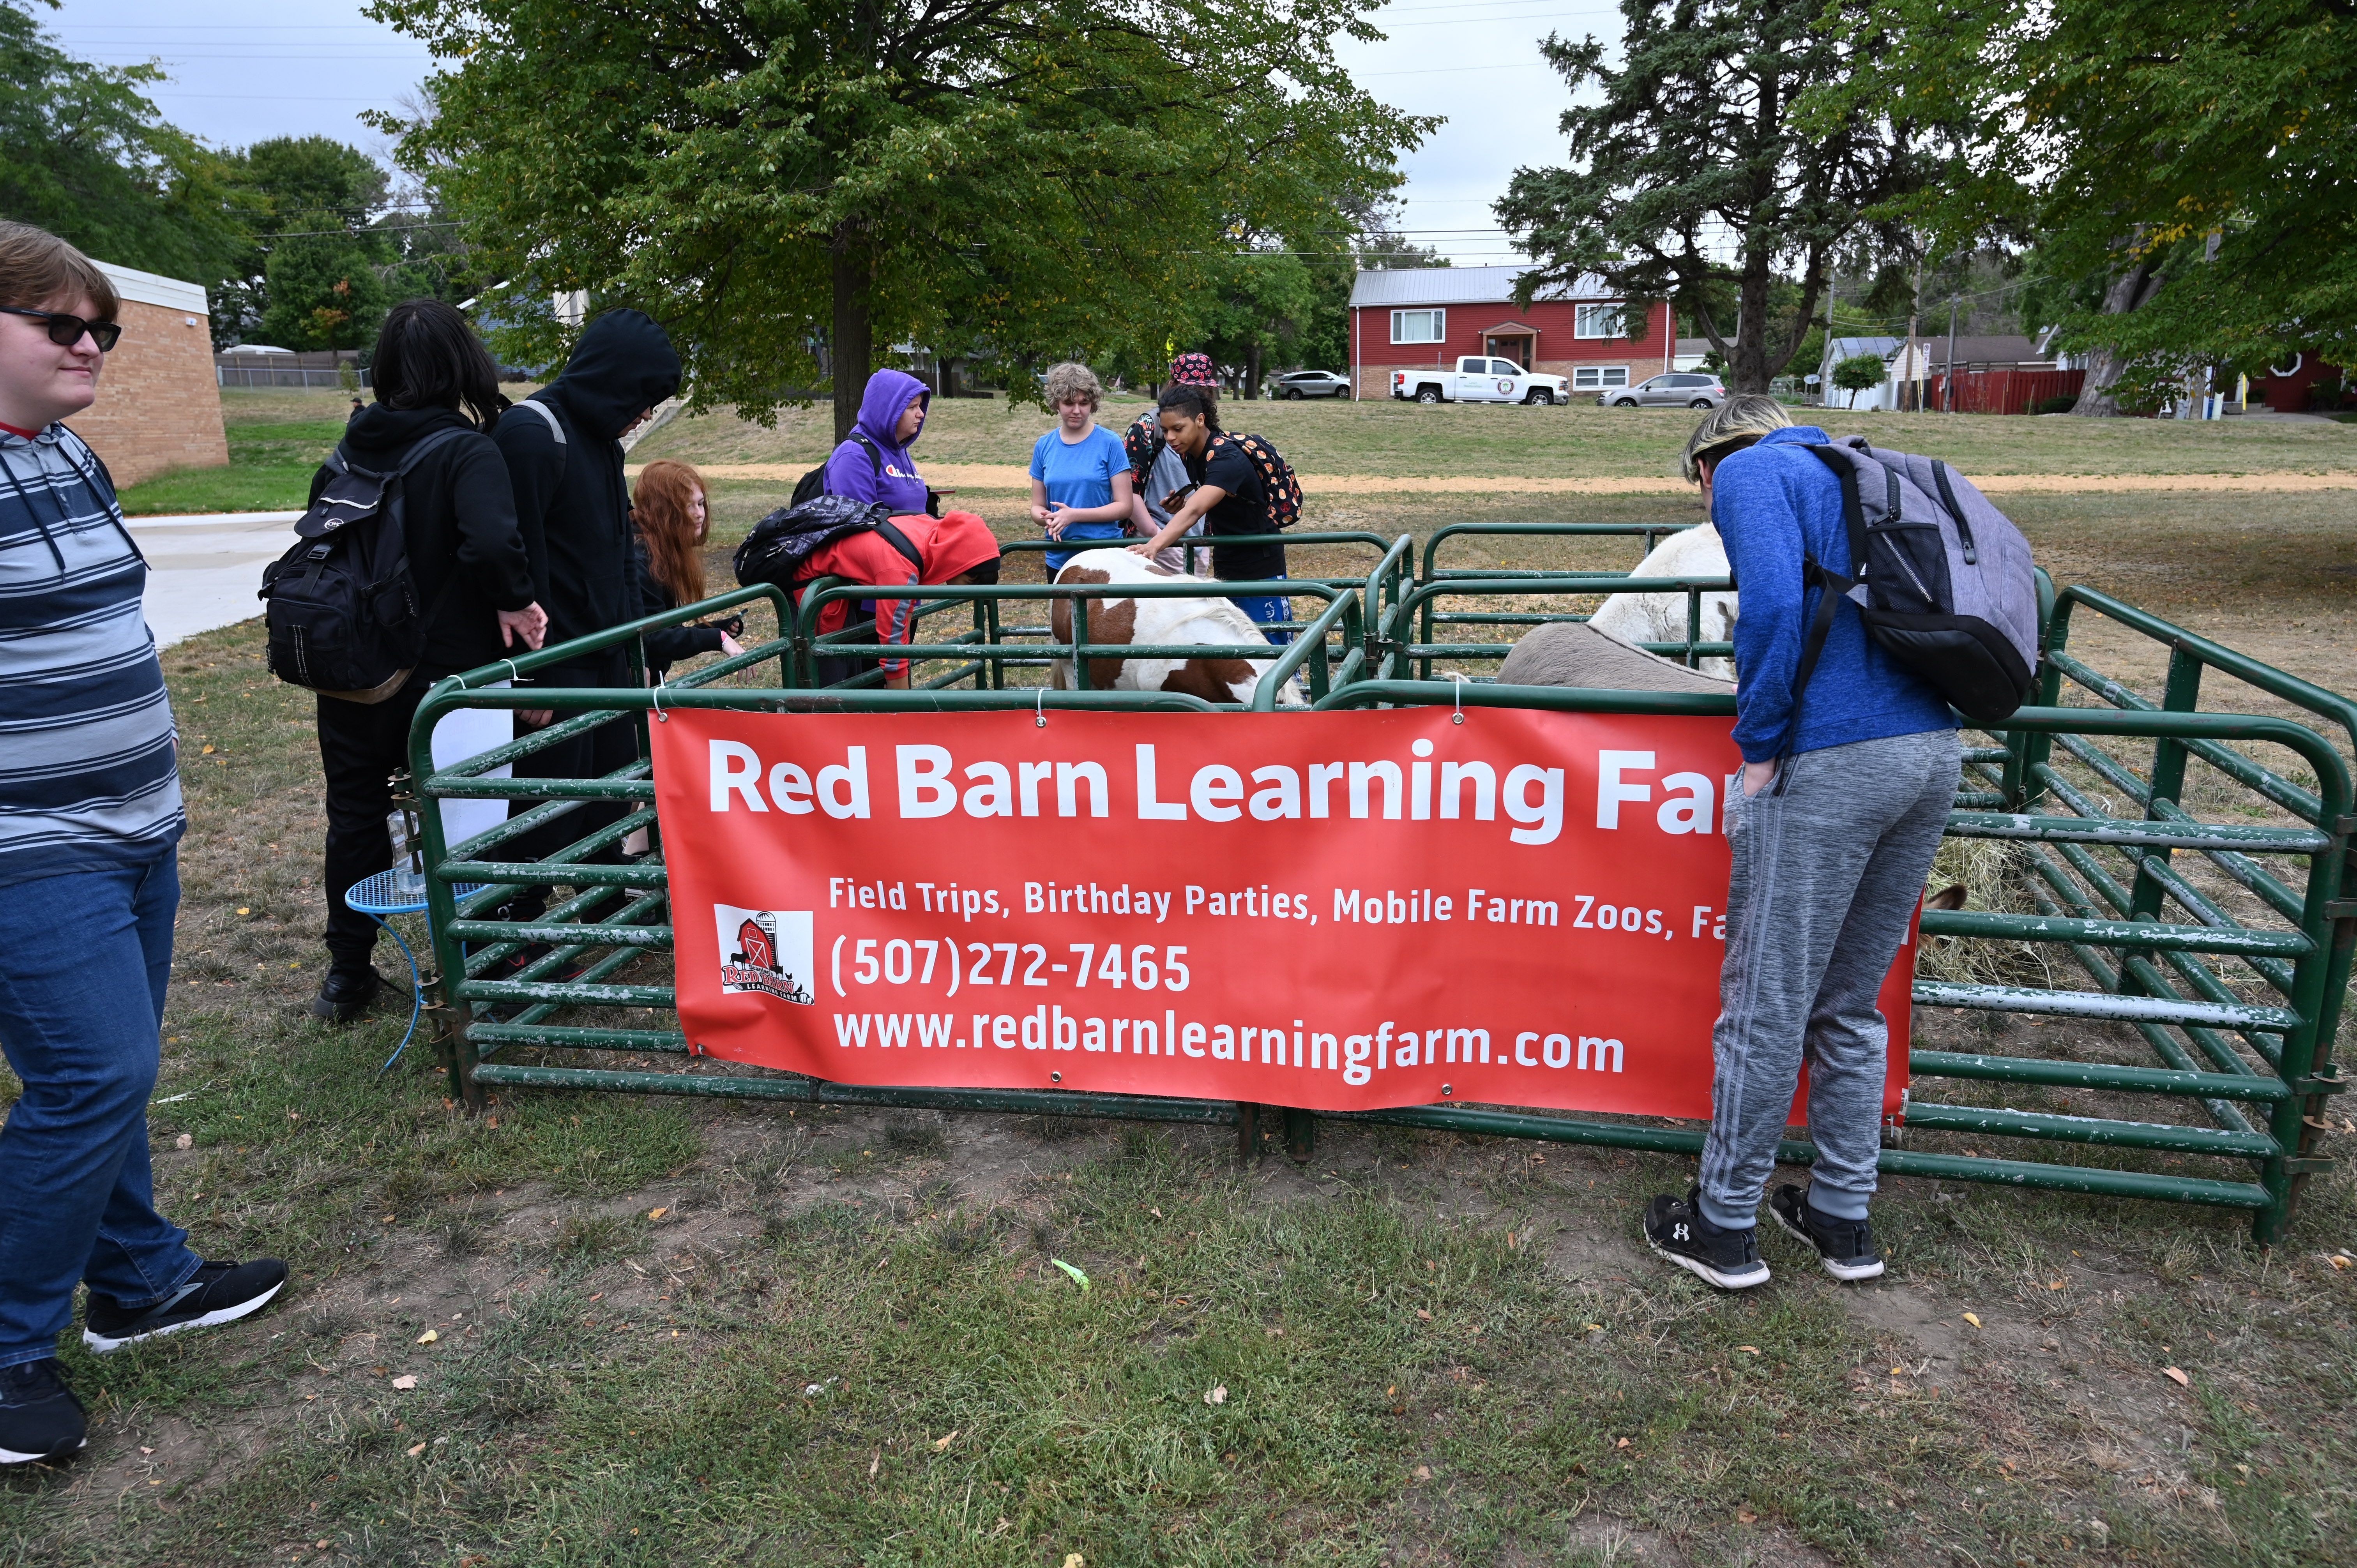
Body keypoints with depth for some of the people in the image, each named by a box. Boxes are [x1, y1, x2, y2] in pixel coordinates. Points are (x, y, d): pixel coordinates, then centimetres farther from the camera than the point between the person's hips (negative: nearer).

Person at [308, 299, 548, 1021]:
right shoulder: (466, 452, -15)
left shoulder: (347, 453, 5)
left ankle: (347, 975, 27)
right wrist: (514, 604, -17)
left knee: (355, 814, 16)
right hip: (441, 675, -5)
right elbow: (492, 544, -33)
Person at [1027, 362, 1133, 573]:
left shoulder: (1110, 443, -6)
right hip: (1059, 558, 3)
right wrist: (1048, 519, -16)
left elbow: (1123, 506, -9)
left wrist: (1074, 515, -20)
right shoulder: (1043, 446, 4)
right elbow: (1037, 507, 8)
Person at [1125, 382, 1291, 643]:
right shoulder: (1189, 454, 1)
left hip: (1259, 568, -8)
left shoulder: (1226, 459, -25)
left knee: (1273, 645, -2)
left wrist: (1154, 546, -56)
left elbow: (1195, 510, -42)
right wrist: (1181, 504, -1)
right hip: (1224, 565, 8)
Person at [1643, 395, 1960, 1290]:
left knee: (1765, 1007, 3)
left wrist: (1760, 747, -8)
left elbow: (1775, 601, -15)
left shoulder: (1748, 472, 4)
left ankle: (1725, 1226, 16)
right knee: (1852, 1006, 18)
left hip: (1831, 764, -8)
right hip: (1932, 752, 8)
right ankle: (1843, 1217, 28)